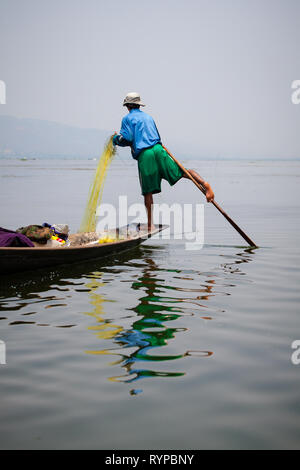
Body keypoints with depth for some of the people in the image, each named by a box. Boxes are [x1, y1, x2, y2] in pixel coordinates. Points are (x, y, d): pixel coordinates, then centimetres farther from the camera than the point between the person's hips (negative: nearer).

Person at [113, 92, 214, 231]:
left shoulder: (127, 118, 8)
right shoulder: (148, 117, 27)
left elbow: (127, 138, -2)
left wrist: (116, 139, 17)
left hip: (144, 154, -4)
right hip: (158, 149, 4)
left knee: (148, 191, 0)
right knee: (181, 172, -4)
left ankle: (150, 224, 4)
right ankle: (204, 183, -32)